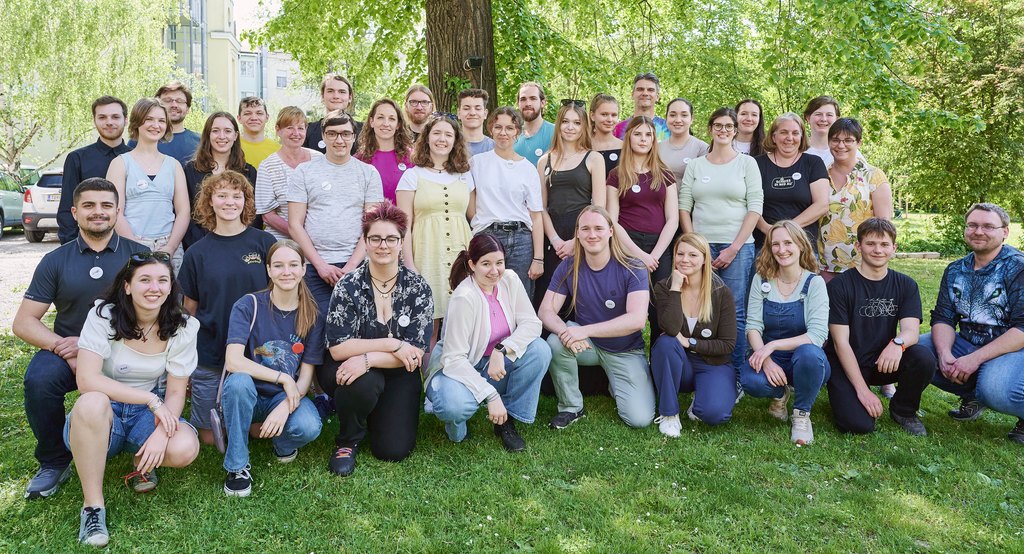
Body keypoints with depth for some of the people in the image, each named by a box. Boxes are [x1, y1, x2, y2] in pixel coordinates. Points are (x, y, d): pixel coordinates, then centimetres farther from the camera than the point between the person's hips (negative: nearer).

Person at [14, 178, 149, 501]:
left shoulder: (138, 255, 3)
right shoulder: (56, 261, 8)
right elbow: (23, 322, 5)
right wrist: (63, 348, -15)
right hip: (66, 349, 2)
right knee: (38, 379, -30)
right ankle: (54, 462, -3)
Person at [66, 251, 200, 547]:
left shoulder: (182, 327, -7)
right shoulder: (104, 316, -13)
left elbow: (176, 392, -5)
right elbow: (87, 380, -23)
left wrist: (162, 432, -24)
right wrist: (150, 399, -26)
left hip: (149, 414, 2)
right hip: (102, 415, -1)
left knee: (185, 448, -31)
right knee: (92, 403, -39)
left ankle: (142, 460, 8)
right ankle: (92, 505, -22)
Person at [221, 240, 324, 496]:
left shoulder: (312, 317, -4)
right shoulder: (248, 306, -11)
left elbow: (305, 376, -5)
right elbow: (233, 361, -23)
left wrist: (286, 406, -24)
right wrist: (283, 377, -24)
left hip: (288, 396, 1)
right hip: (248, 396, -1)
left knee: (309, 427, -32)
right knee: (239, 381, -37)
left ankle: (283, 445, 7)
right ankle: (237, 466, -18)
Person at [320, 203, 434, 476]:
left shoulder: (417, 287, -8)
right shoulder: (348, 286, -11)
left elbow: (417, 352, -14)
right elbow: (337, 348, -17)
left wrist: (367, 359, -27)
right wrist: (392, 344, -23)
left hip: (398, 376, 1)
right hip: (357, 374, -1)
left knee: (394, 450, -13)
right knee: (363, 382, -36)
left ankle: (379, 414, 22)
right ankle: (347, 441, -5)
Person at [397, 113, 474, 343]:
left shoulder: (464, 175, 14)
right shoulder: (413, 175, 4)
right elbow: (404, 225, -1)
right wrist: (410, 266, -9)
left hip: (460, 253, 3)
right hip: (427, 255, -3)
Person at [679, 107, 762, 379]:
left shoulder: (747, 163, 7)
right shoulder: (695, 165, 13)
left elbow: (755, 207, 0)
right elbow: (684, 206, 8)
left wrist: (734, 248, -7)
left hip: (737, 246, -2)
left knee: (735, 314, -2)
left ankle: (736, 376, 6)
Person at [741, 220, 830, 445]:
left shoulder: (814, 283, -9)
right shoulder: (761, 280, -1)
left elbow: (818, 335, -20)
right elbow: (753, 326, -8)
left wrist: (773, 345, -29)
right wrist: (766, 360, -25)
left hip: (807, 359, -2)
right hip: (770, 359, 2)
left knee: (808, 353, -38)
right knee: (750, 380, -32)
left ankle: (802, 414, -9)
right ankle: (780, 393, 8)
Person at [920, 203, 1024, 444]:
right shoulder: (955, 271, 9)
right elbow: (943, 318, 3)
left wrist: (974, 359, -24)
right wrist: (945, 354, -18)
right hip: (966, 343, 7)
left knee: (995, 391, -38)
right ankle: (972, 395, 8)